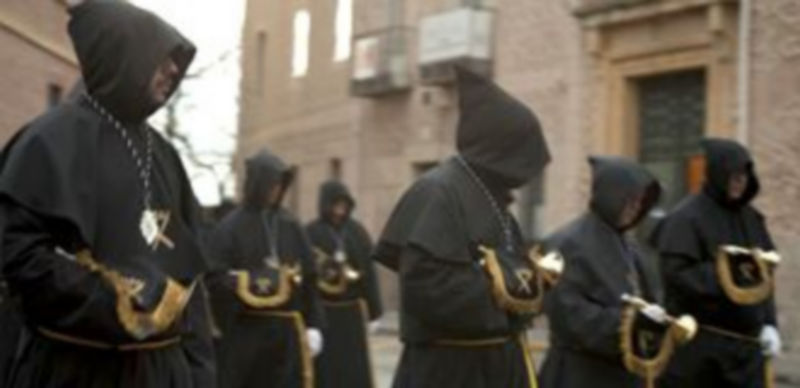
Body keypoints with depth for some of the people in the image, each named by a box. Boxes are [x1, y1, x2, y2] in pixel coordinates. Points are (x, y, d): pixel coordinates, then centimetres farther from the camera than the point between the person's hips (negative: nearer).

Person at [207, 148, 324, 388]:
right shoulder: (230, 228, -4)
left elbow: (309, 277, 8)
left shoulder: (291, 226, 8)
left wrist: (313, 325, 1)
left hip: (287, 331, 4)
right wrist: (253, 282, -24)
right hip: (244, 332, -3)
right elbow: (215, 278, -11)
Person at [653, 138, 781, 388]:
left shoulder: (750, 218, 11)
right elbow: (676, 273, -19)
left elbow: (764, 273, 12)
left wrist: (769, 324, 1)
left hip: (746, 343, 6)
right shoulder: (686, 218, -10)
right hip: (696, 341, -6)